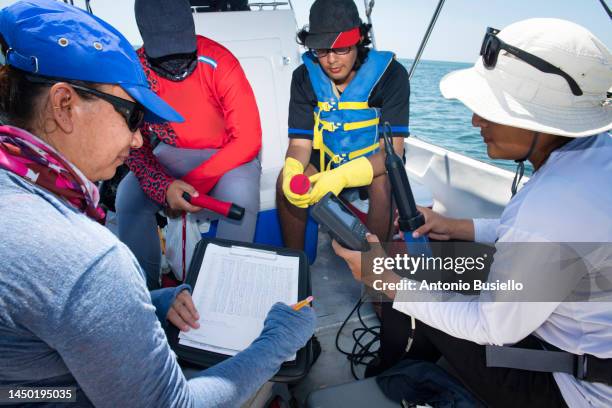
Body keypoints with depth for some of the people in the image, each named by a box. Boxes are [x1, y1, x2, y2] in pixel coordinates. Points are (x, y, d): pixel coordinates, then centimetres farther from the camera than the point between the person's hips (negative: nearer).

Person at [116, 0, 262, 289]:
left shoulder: (219, 64, -21)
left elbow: (248, 140, -21)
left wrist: (192, 184, -26)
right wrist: (164, 187, -29)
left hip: (228, 153, -2)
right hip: (172, 153, 3)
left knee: (239, 194, -34)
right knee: (129, 195, -22)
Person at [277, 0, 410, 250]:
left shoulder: (390, 74, -19)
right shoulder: (305, 77, -9)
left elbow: (393, 150, -27)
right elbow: (300, 143, -12)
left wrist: (343, 176, -44)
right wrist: (293, 171, -38)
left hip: (374, 165, -2)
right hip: (325, 164, 3)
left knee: (384, 183, -34)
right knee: (286, 179, -24)